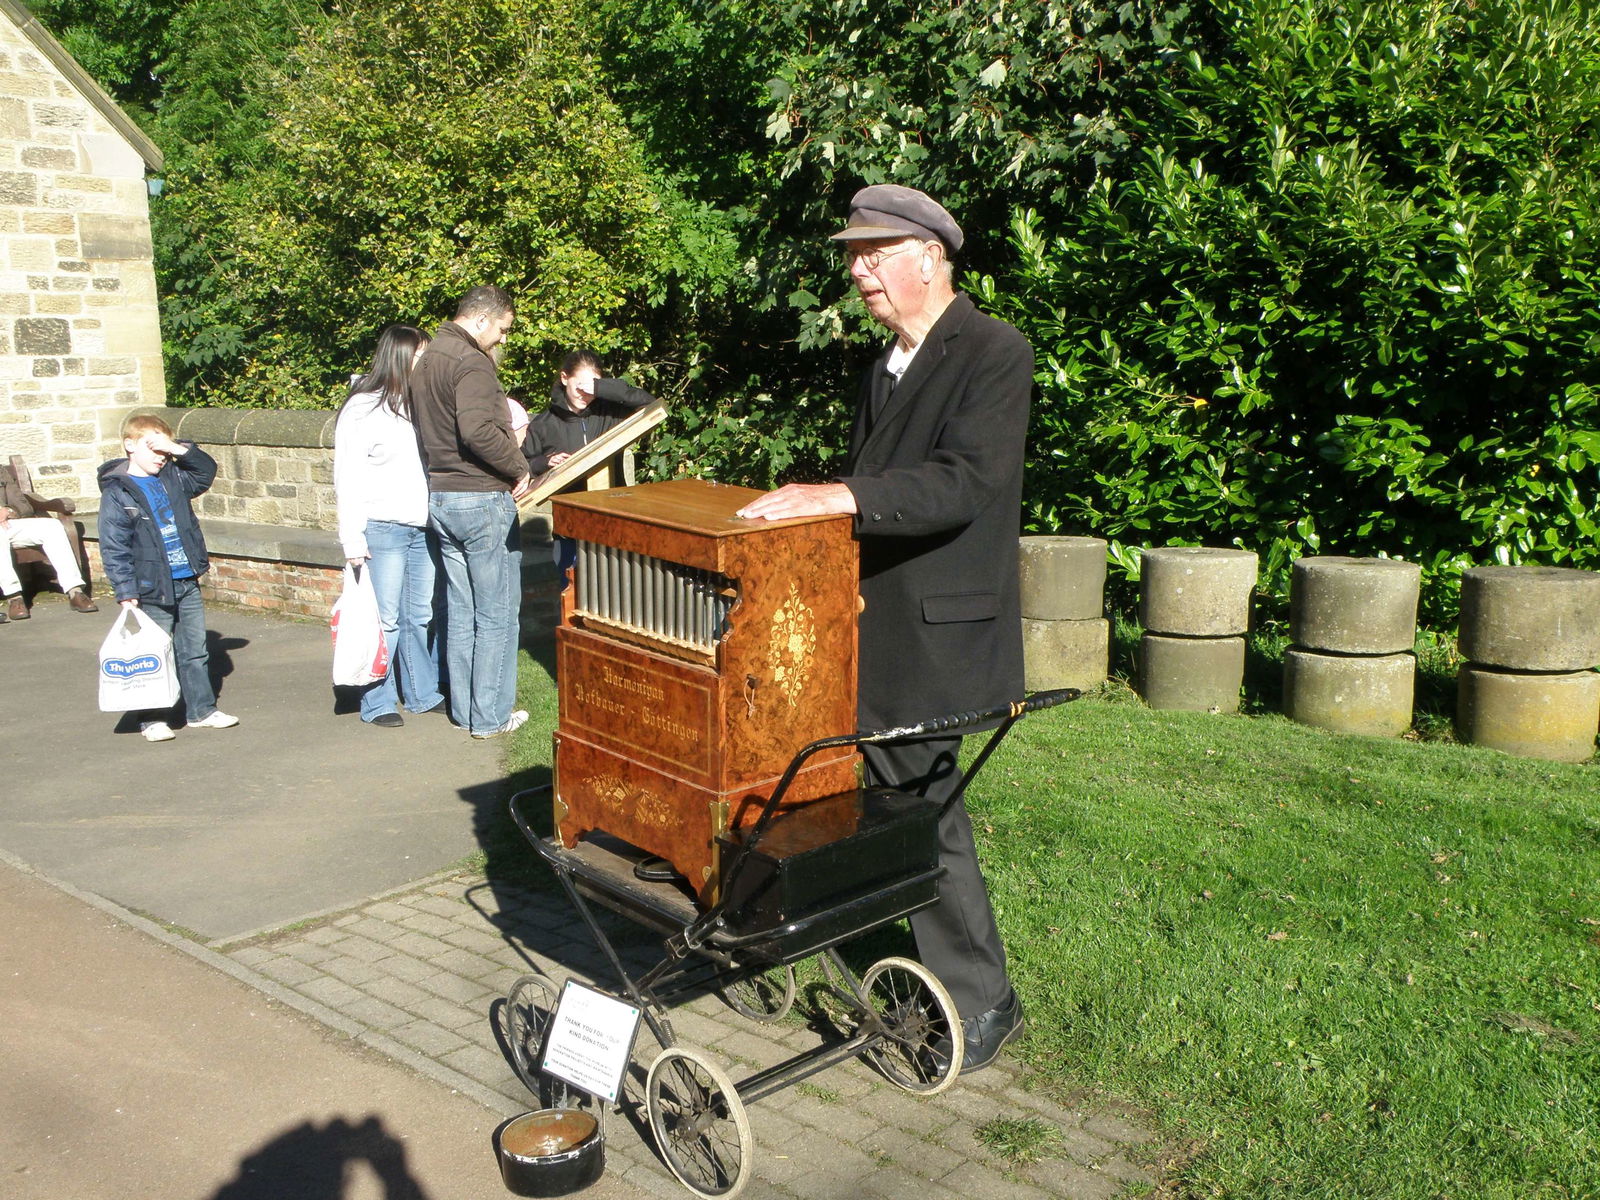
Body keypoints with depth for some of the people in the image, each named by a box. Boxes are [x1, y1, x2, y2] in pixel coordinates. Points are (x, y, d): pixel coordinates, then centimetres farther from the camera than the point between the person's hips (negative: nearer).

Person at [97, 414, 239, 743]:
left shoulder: (173, 478, 8)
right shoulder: (117, 493, -10)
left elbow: (207, 470, 19)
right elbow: (113, 549, -12)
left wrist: (179, 449, 0)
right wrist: (126, 593, -17)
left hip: (188, 584, 6)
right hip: (152, 591, -6)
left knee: (195, 651, 14)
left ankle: (202, 709, 24)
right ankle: (151, 719, 13)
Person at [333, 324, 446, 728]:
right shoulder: (363, 408, -7)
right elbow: (347, 479, -8)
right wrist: (352, 540, -13)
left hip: (423, 528, 6)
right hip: (383, 529, -6)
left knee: (420, 617, 13)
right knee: (384, 620, -1)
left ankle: (423, 694, 24)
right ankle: (377, 703, 11)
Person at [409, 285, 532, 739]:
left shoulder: (427, 359, 14)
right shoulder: (470, 363, -16)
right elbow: (478, 430, -29)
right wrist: (519, 468, -16)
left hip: (439, 497, 9)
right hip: (481, 499, -9)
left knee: (460, 610, 14)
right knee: (496, 613, 1)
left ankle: (464, 710, 21)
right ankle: (491, 716, 7)